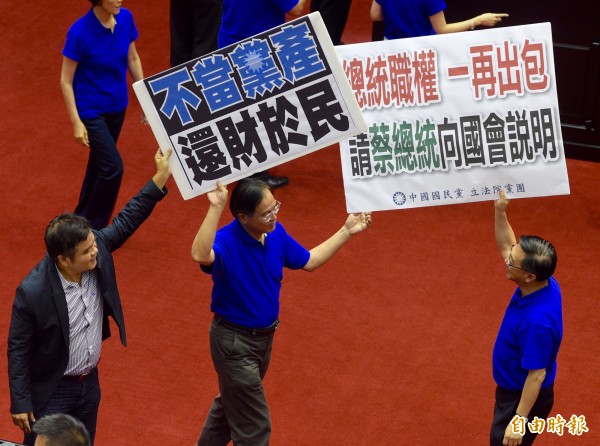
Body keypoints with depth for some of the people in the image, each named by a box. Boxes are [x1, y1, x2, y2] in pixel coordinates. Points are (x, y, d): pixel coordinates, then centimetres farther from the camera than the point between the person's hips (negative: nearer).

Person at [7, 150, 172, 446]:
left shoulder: (97, 249, -16)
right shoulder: (33, 292, -30)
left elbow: (127, 220, -2)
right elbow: (18, 349, -20)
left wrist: (160, 178, -10)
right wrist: (20, 403, -15)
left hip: (90, 382, 6)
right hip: (52, 391, -6)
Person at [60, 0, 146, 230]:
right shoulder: (79, 32, -25)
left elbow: (133, 59, 7)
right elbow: (66, 80, -16)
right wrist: (76, 122, -17)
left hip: (117, 106, 6)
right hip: (91, 109, -6)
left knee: (100, 162, 19)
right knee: (113, 167, -10)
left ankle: (83, 218, 39)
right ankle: (93, 228, 9)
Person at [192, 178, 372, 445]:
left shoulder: (276, 234, -7)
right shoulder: (226, 241, -30)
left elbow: (309, 261, 10)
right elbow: (200, 255, -54)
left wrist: (346, 232, 5)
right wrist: (215, 208, -59)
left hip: (264, 336, 8)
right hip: (234, 341, -8)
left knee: (231, 405, 29)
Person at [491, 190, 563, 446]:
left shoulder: (537, 321, -38)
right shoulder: (543, 282, -13)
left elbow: (536, 375, -29)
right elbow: (506, 246, 4)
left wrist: (519, 420, -23)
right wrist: (500, 211, -10)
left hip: (524, 398, -9)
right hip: (513, 388, 9)